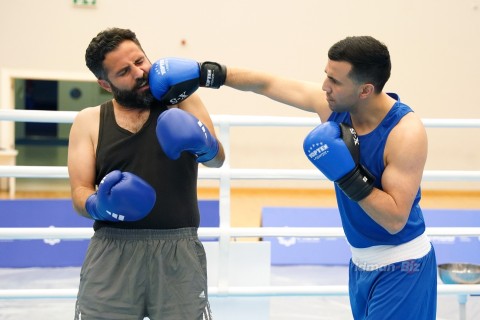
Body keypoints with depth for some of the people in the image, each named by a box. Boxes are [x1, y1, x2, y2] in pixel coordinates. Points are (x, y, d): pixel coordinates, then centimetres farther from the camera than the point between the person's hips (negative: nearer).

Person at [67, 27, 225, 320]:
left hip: (178, 249, 0)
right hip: (113, 249, 1)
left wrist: (203, 143, -26)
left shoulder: (181, 101, 6)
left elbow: (217, 159, -3)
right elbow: (80, 193, 3)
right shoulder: (89, 122, 7)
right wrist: (99, 205, -20)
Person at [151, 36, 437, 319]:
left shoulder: (406, 132, -25)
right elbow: (266, 84, 4)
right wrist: (206, 72, -1)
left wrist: (349, 174, -32)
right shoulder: (332, 105, -8)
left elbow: (395, 220, -26)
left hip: (400, 268, -6)